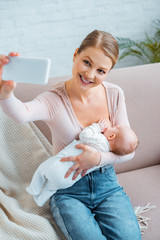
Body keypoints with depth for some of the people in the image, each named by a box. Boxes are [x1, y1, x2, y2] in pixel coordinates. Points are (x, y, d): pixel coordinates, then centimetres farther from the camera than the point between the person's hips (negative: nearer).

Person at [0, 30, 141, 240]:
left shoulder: (114, 94, -4)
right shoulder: (54, 100, -16)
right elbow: (21, 114, -41)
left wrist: (98, 159, -21)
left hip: (107, 185, 3)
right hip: (68, 192, -2)